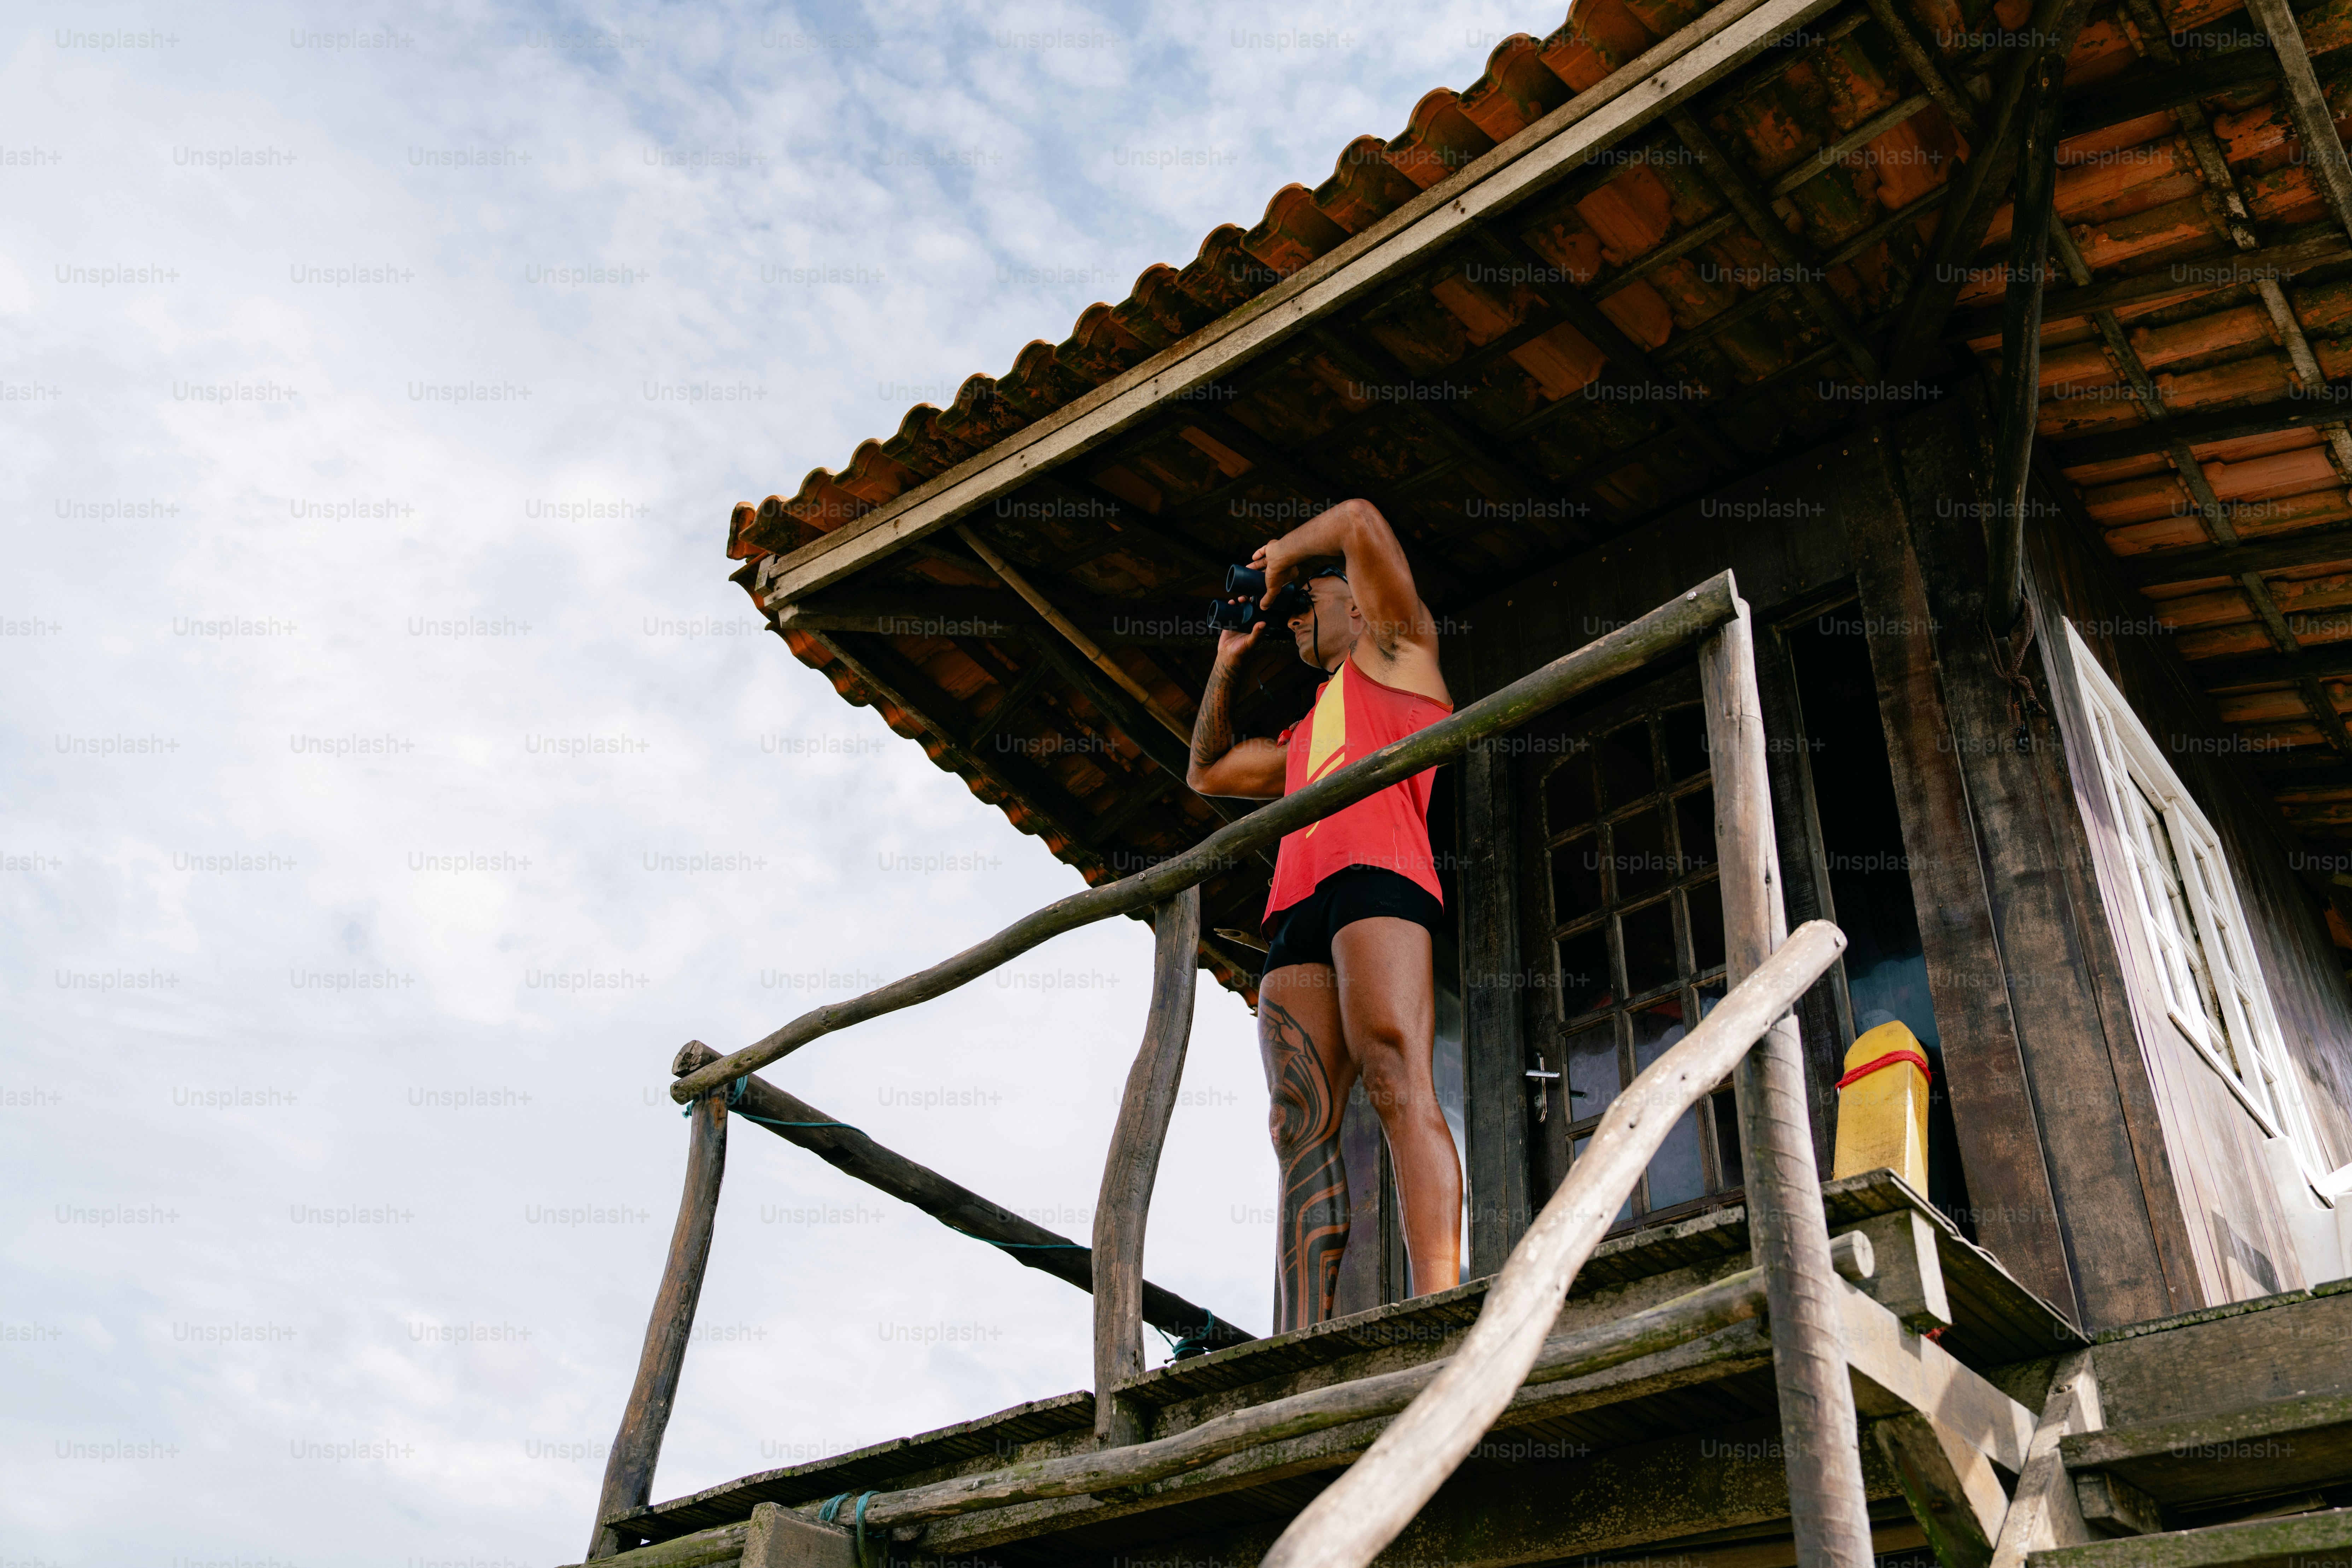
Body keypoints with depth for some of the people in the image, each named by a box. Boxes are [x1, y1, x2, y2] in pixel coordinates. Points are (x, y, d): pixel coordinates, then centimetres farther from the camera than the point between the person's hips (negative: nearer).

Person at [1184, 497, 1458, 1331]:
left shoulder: (1394, 650, 22)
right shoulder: (1305, 736, 40)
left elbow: (1360, 521, 12)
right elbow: (1207, 771, 49)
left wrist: (1280, 557, 28)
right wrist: (1229, 661, 47)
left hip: (1376, 875, -7)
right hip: (1298, 915, 7)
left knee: (1398, 1084, -25)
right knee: (1304, 1127, -10)